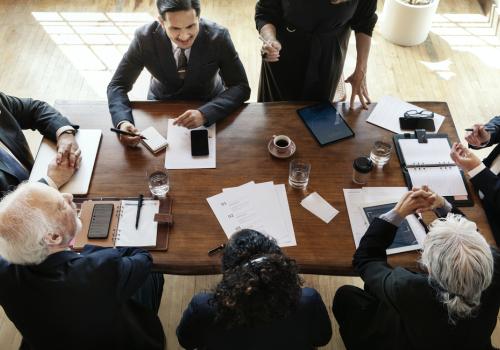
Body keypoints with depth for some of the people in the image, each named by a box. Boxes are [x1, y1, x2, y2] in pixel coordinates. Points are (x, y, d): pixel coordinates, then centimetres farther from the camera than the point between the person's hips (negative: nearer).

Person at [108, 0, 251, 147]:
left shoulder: (218, 37, -23)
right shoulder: (145, 38, -21)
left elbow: (241, 87, -20)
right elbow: (117, 86, -13)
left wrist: (204, 113, -38)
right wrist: (123, 122, -35)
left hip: (208, 106, 0)